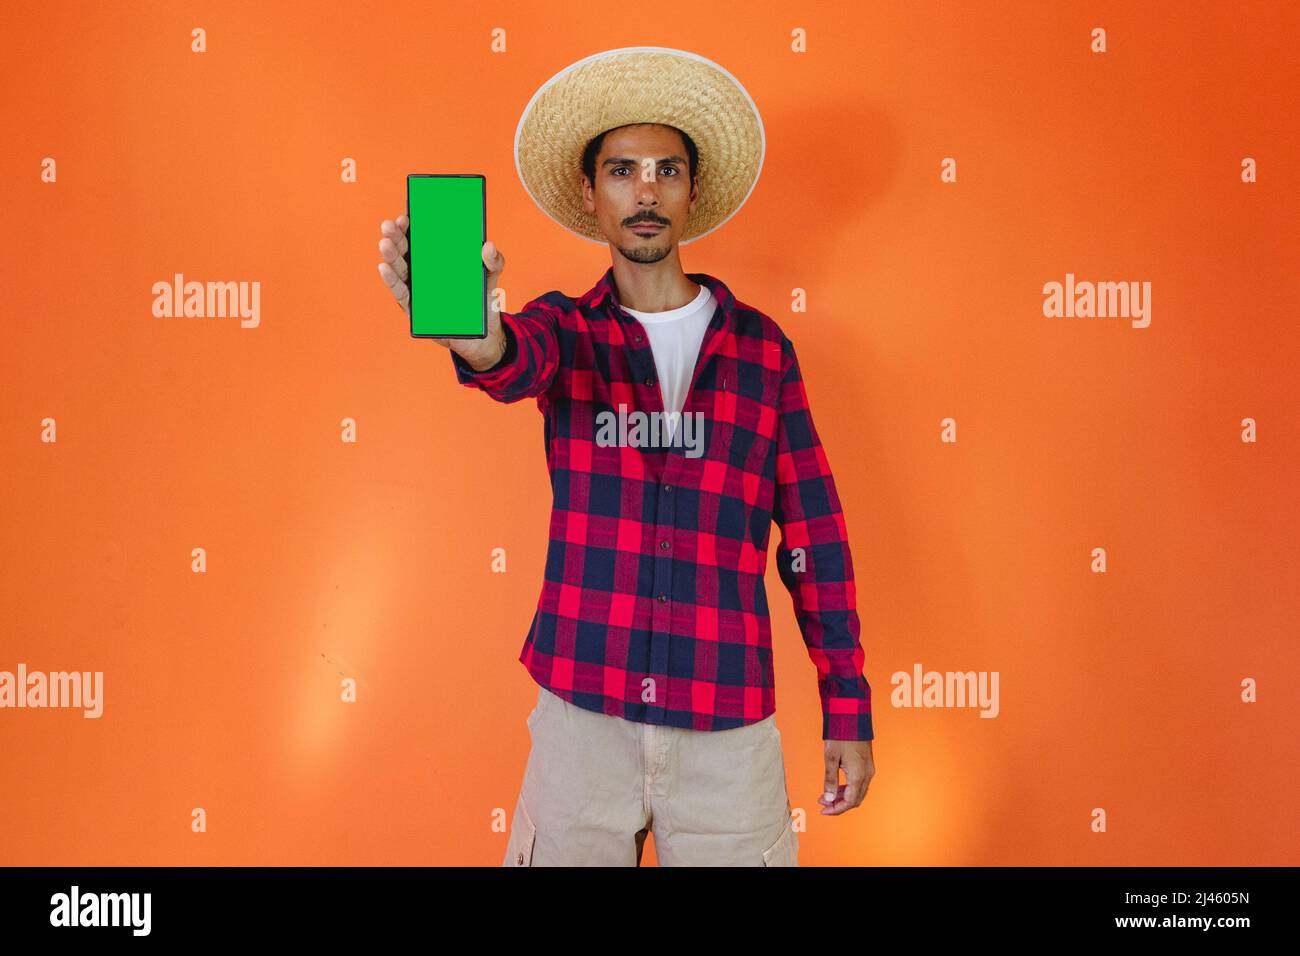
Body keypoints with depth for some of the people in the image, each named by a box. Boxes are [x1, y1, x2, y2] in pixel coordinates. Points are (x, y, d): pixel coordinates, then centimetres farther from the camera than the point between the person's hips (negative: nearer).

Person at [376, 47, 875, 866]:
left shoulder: (761, 346, 5)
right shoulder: (567, 328, 3)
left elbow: (814, 532, 6)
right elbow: (519, 360, -22)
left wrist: (848, 708, 3)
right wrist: (473, 332, -47)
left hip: (729, 724, 1)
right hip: (582, 711, 0)